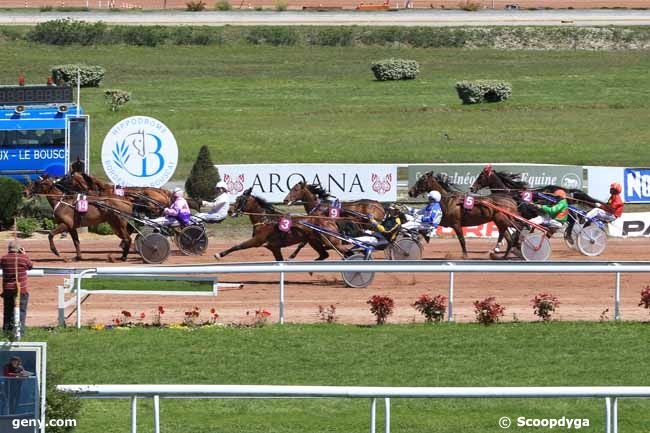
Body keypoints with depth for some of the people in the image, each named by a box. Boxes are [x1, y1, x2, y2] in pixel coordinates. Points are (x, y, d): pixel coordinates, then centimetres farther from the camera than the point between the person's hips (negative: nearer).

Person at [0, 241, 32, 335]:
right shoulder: (24, 258, -9)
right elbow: (30, 266, 9)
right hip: (21, 289, -3)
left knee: (8, 311, 13)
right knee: (21, 311, 1)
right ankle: (20, 330, -5)